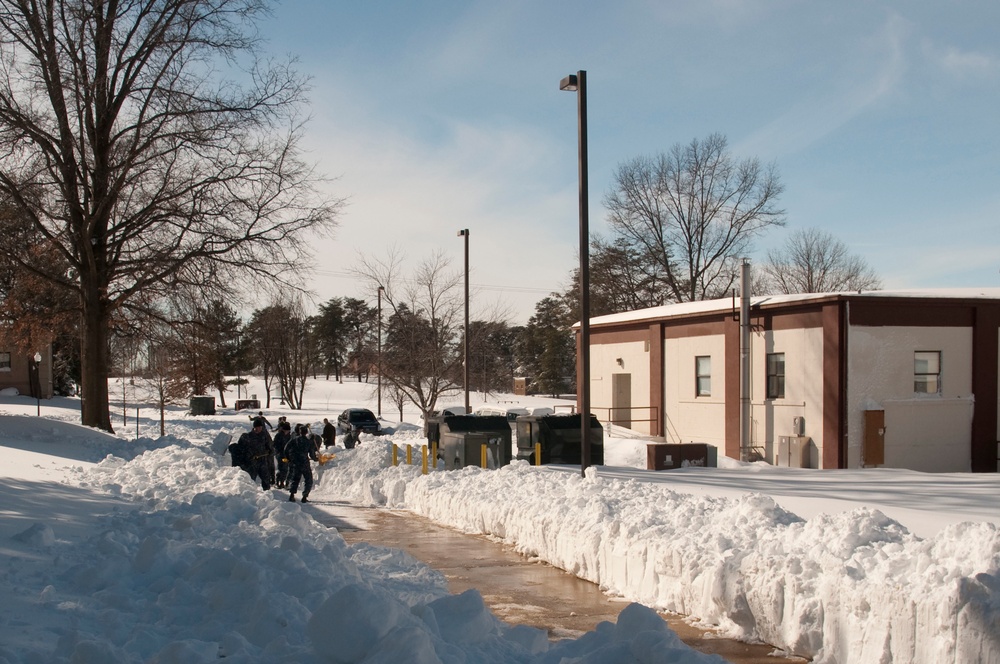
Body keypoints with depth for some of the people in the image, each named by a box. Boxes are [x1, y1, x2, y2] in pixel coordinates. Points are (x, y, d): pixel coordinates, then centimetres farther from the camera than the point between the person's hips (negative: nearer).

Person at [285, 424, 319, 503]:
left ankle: (291, 494, 4)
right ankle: (305, 496, -2)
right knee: (308, 481, 9)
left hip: (295, 464, 3)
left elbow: (286, 449, 2)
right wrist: (316, 458, 17)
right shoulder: (309, 441, -6)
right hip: (305, 464, -3)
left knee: (295, 479, 18)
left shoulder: (294, 440, 2)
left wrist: (290, 459, 14)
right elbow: (312, 455, -4)